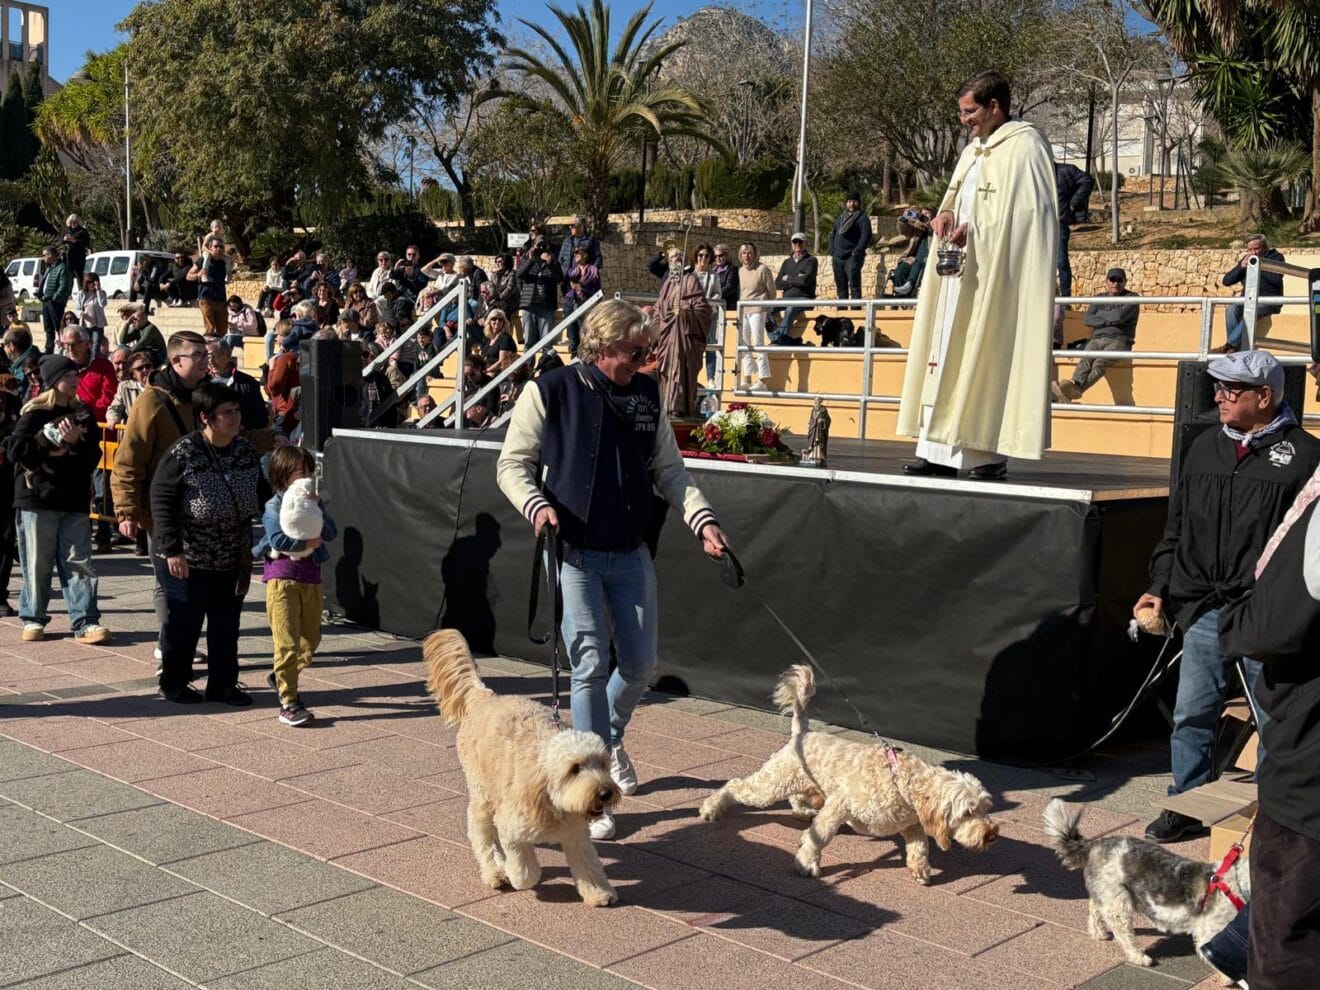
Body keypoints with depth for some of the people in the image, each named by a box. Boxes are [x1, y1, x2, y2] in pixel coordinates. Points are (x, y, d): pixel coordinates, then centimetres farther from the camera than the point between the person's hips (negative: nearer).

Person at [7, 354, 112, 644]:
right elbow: (16, 450, -9)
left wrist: (75, 443, -13)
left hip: (74, 499, 3)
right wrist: (50, 444, -12)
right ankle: (33, 618, 19)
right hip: (37, 498, -3)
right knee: (37, 563, 5)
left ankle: (85, 623, 0)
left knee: (79, 563, 0)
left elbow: (93, 456, 4)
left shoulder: (83, 414, 9)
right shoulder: (34, 413, -2)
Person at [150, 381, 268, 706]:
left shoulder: (246, 452, 3)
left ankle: (223, 684, 23)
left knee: (226, 624, 11)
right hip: (187, 560, -5)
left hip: (233, 559, 5)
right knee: (183, 623, 7)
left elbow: (263, 496, 13)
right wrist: (171, 549, -18)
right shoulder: (183, 454, -15)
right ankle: (174, 683, 23)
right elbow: (160, 501, -14)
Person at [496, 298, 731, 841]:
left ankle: (610, 735, 39)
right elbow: (513, 464, -2)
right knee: (591, 666, -6)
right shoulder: (549, 391, -7)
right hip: (575, 554, -4)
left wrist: (702, 519, -4)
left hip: (631, 554, 4)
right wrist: (536, 505, -21)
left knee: (640, 663, 8)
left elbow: (669, 469, 9)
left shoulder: (646, 393, 6)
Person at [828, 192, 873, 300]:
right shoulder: (841, 218, 20)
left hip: (852, 258, -7)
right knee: (841, 286, 10)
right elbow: (832, 235, 26)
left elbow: (866, 237, -12)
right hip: (838, 258, 7)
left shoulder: (862, 218, -1)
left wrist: (857, 252, -19)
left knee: (854, 285, -14)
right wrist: (832, 250, 11)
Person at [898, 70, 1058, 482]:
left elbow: (1029, 211, -15)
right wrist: (947, 214, 2)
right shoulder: (974, 150, 19)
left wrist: (975, 229, -19)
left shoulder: (1025, 145, -6)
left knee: (990, 357, -8)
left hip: (997, 276, -9)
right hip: (962, 272, 9)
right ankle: (940, 451, 5)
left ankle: (992, 453, -4)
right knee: (947, 355, 4)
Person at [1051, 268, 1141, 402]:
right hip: (1097, 339, 4)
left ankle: (1074, 390, -62)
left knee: (1100, 362, -35)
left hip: (1119, 341, -4)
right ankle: (1075, 386, -62)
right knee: (1086, 360, -31)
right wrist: (1110, 319, -4)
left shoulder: (1131, 298, 8)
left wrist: (1100, 315, 6)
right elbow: (1087, 320, 6)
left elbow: (1120, 316, -10)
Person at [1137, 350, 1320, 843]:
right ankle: (1186, 806, 25)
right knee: (1192, 714, 11)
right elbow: (1176, 528, 17)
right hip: (1204, 611, 5)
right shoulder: (1205, 448, 11)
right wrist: (1159, 587, 12)